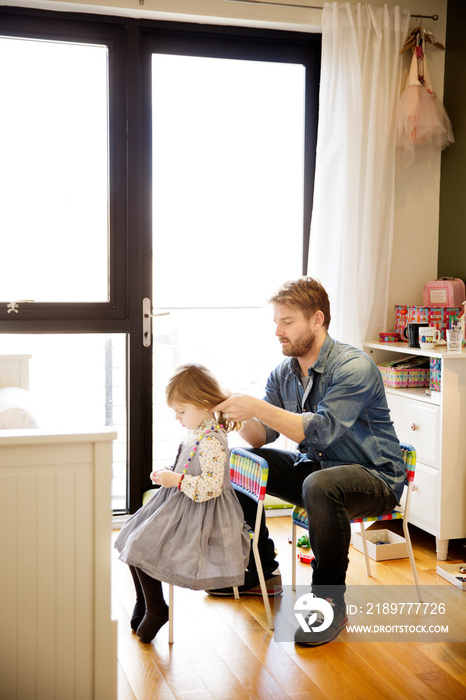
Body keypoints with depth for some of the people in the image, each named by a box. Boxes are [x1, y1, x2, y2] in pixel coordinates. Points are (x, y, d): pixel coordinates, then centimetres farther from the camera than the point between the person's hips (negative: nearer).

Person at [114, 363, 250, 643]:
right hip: (178, 505, 10)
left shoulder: (212, 441, -24)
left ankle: (155, 609, 6)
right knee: (133, 541, 10)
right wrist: (168, 475, 6)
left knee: (141, 547, -14)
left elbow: (210, 486, -30)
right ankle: (144, 601, 28)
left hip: (197, 515, -10)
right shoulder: (197, 432, 8)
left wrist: (177, 480, -26)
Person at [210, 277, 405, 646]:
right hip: (314, 466, 8)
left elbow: (322, 430, -31)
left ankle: (330, 602, -19)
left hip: (374, 478, -8)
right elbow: (261, 436, -2)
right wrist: (238, 415, -23)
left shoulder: (354, 367, -20)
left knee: (320, 486, -39)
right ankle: (261, 569, 18)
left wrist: (259, 408, -36)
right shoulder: (283, 373, 3)